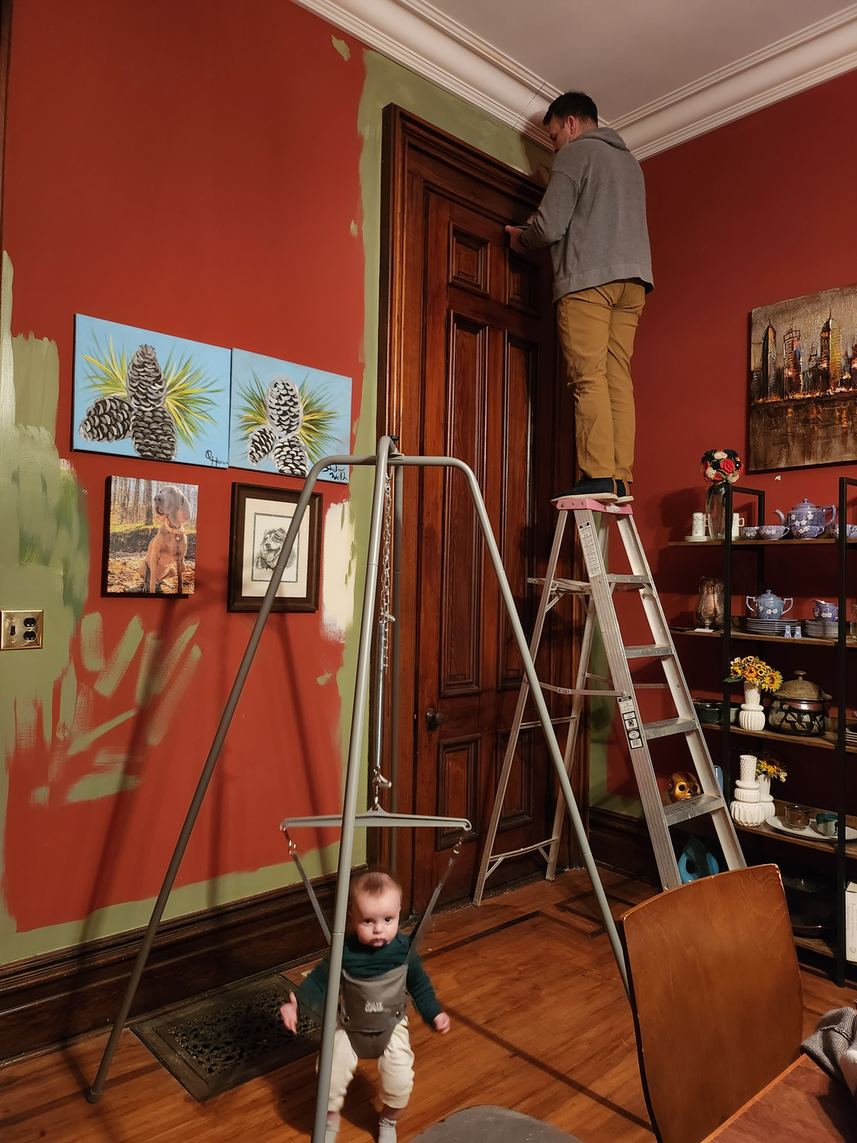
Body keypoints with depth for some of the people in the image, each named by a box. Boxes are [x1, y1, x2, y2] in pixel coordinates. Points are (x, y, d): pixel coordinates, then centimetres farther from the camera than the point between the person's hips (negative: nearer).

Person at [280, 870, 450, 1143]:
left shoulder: (404, 949, -18)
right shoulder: (345, 952, -24)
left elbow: (418, 983, -1)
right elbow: (318, 981, -14)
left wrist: (434, 1013, -3)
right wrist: (296, 1005, -28)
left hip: (392, 1028, 1)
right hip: (349, 1028, 0)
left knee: (400, 1080, -11)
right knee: (331, 1075, -8)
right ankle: (330, 1120, 27)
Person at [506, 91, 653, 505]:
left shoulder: (575, 153, 4)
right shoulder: (629, 161, 29)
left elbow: (551, 225, -6)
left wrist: (521, 238, 15)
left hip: (588, 277, -7)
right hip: (633, 278, 7)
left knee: (589, 378, -12)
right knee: (618, 379, 0)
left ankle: (597, 476, -19)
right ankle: (621, 480, -7)